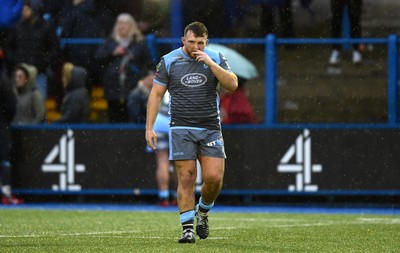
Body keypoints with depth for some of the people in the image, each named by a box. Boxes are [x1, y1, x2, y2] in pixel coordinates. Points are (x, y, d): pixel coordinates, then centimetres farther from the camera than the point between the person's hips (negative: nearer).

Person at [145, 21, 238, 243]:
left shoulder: (216, 59, 5)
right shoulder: (168, 61, 2)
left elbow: (232, 85, -8)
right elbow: (156, 94, 3)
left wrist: (210, 63, -17)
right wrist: (149, 128, -3)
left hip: (211, 129, 1)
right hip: (181, 128, -1)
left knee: (214, 177, -8)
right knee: (186, 178, -8)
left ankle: (202, 212, 21)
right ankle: (187, 228, -3)